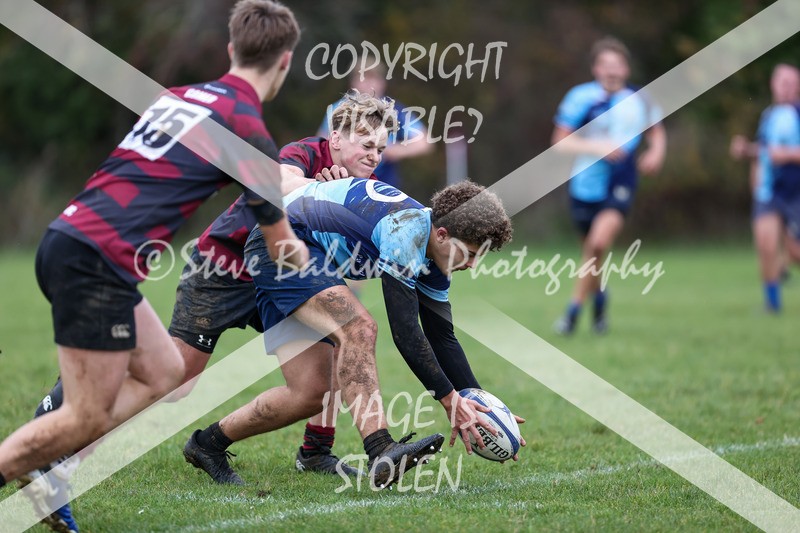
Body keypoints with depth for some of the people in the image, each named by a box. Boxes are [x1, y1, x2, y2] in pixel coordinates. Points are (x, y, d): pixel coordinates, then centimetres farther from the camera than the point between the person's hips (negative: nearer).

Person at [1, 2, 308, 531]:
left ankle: (46, 472, 11)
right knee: (88, 419, -2)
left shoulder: (179, 95, 16)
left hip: (68, 242, 9)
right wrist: (302, 253, 30)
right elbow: (283, 249, 6)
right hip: (97, 263, -9)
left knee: (163, 373, 16)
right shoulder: (248, 130, -4)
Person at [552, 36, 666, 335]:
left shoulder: (638, 101, 3)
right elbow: (560, 142, -9)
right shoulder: (581, 97, -7)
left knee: (599, 241, -21)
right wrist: (597, 147, -20)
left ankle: (574, 310, -11)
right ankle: (599, 296, 44)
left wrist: (656, 152, 2)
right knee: (591, 248, 12)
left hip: (620, 186, 0)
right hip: (585, 185, 0)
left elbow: (656, 131, 22)